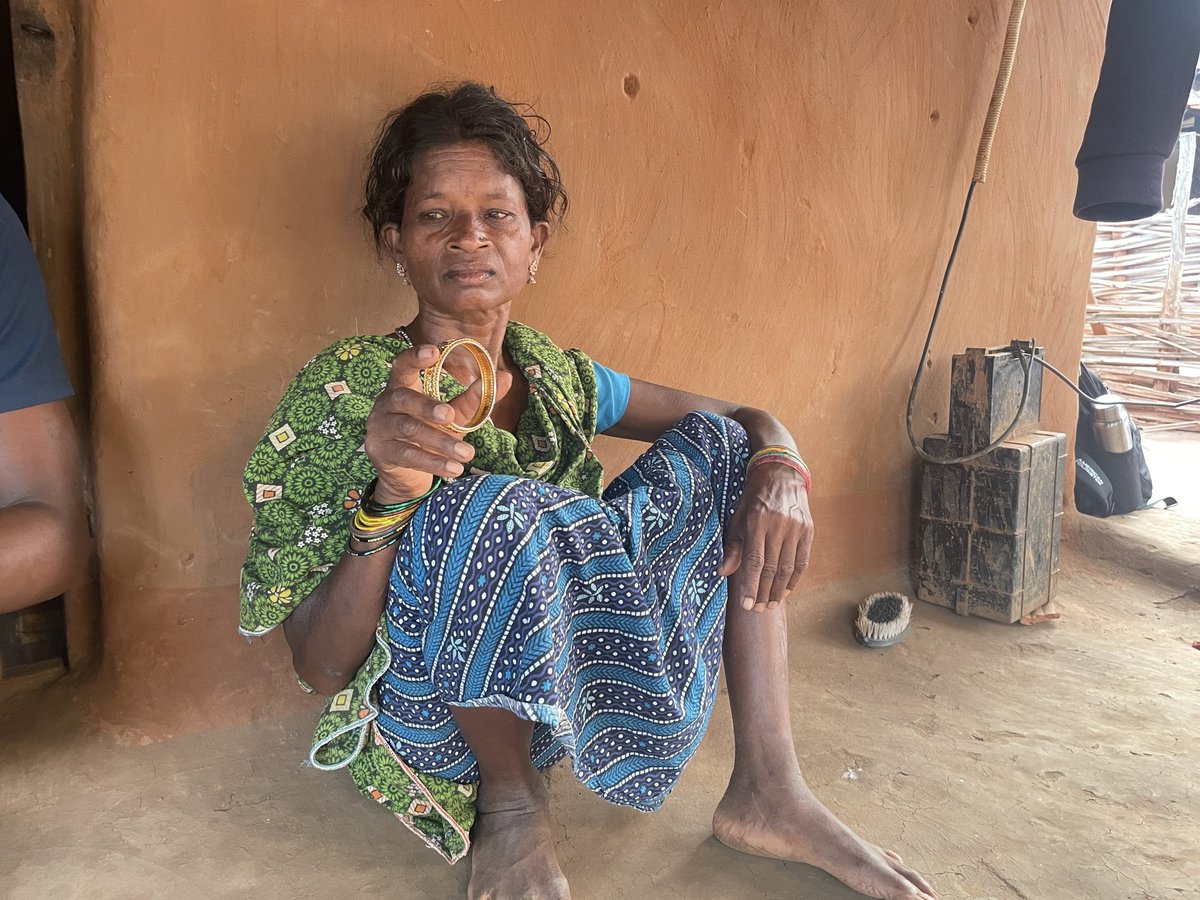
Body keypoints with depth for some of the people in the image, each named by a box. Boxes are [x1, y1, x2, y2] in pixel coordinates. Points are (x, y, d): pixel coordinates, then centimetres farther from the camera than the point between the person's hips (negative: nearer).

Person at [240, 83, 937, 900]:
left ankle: (768, 784, -5)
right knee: (484, 510, -35)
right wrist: (389, 495, -36)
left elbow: (749, 422, 7)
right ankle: (513, 805, -10)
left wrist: (780, 472, -18)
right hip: (430, 713, -5)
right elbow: (320, 666, -19)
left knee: (723, 445, -2)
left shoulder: (555, 375, 1)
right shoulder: (342, 391, -14)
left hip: (569, 682, 6)